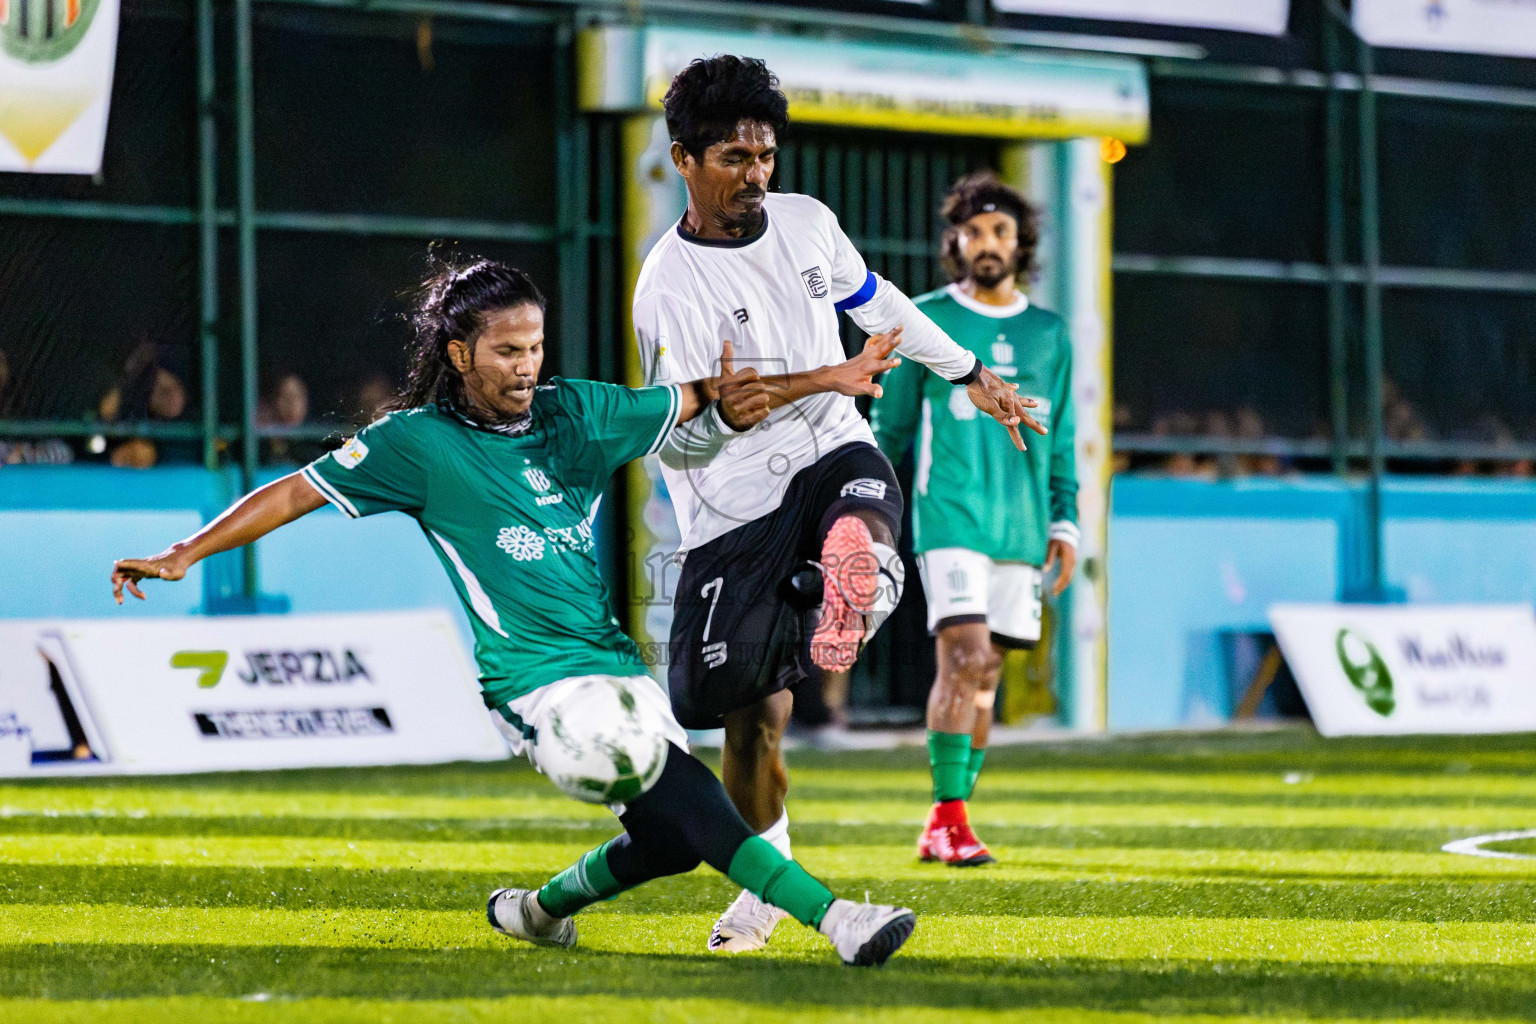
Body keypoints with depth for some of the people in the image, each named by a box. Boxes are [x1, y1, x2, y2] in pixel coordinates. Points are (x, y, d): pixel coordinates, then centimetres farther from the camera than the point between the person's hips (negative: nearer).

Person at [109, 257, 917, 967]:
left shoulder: (574, 413, 10)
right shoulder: (417, 442, -3)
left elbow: (702, 399, 19)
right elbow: (297, 492, 1)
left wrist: (831, 378, 15)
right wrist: (182, 556, -3)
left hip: (616, 661, 7)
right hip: (537, 680, -7)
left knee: (672, 839, -2)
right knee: (684, 796, -23)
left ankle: (540, 908, 26)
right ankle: (834, 918, -32)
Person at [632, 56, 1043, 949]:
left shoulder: (806, 222, 3)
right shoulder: (668, 289, -14)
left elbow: (877, 303, 23)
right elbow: (672, 444, -13)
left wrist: (971, 374, 31)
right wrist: (726, 413, -36)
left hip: (833, 452, 3)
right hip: (734, 509, -3)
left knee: (861, 533, -38)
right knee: (751, 710, -2)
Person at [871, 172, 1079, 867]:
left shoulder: (1048, 334, 14)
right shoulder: (925, 322, 4)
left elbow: (1060, 442, 19)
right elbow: (888, 424, 7)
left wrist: (1064, 523, 11)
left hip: (1021, 527, 4)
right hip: (949, 517, -4)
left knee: (984, 675, 4)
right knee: (966, 657, -18)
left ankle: (941, 831, 11)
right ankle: (950, 820, -17)